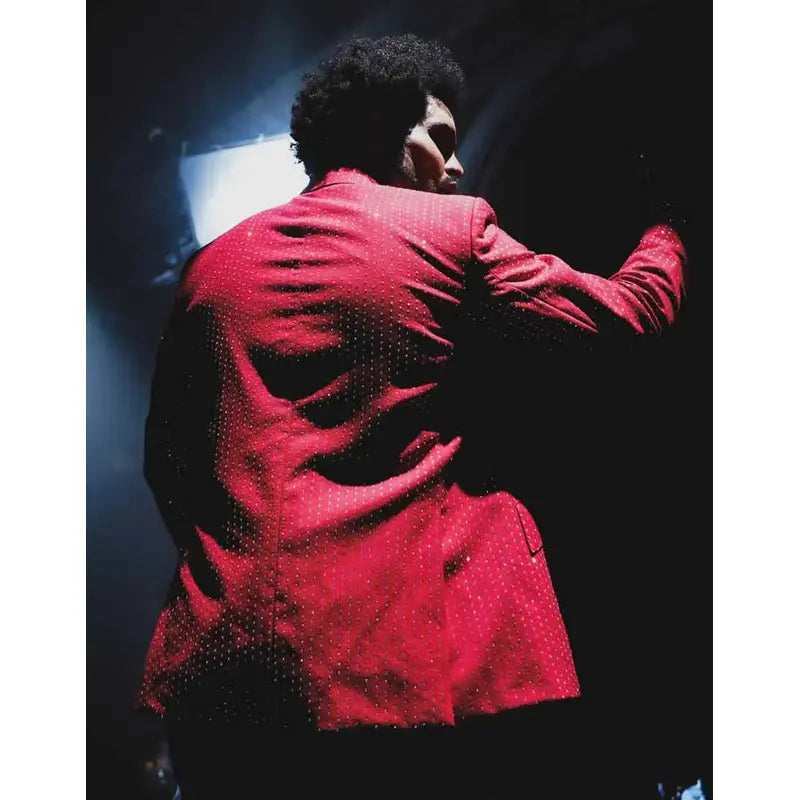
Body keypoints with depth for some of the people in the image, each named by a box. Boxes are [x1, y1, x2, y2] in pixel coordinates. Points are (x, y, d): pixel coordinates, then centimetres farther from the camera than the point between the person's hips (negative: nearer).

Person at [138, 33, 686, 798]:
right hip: (428, 666, -4)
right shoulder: (451, 231, -1)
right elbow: (631, 311, 8)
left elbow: (166, 460, 14)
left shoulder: (212, 264, 11)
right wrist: (667, 224, 28)